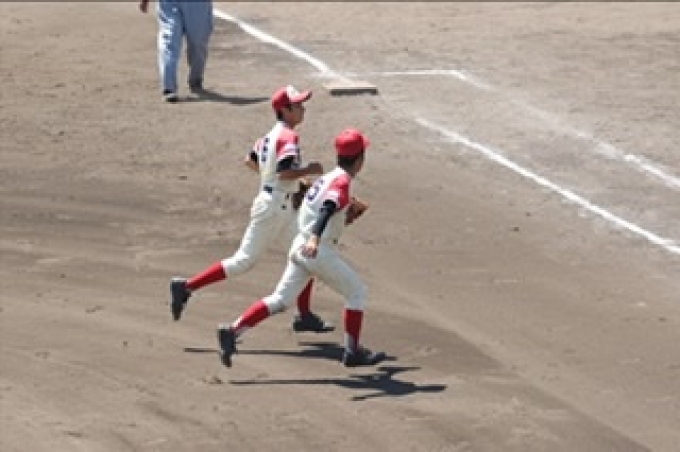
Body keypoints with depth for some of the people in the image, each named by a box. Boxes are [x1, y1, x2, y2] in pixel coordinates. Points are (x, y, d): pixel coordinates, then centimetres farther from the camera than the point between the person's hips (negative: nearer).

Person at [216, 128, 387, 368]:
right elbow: (327, 210, -29)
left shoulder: (327, 177, 16)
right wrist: (315, 239, -43)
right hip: (319, 251, -8)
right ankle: (353, 352, 10)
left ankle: (232, 330, -7)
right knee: (357, 292, 8)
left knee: (280, 299, 6)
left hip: (301, 246, 8)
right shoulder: (342, 182, -12)